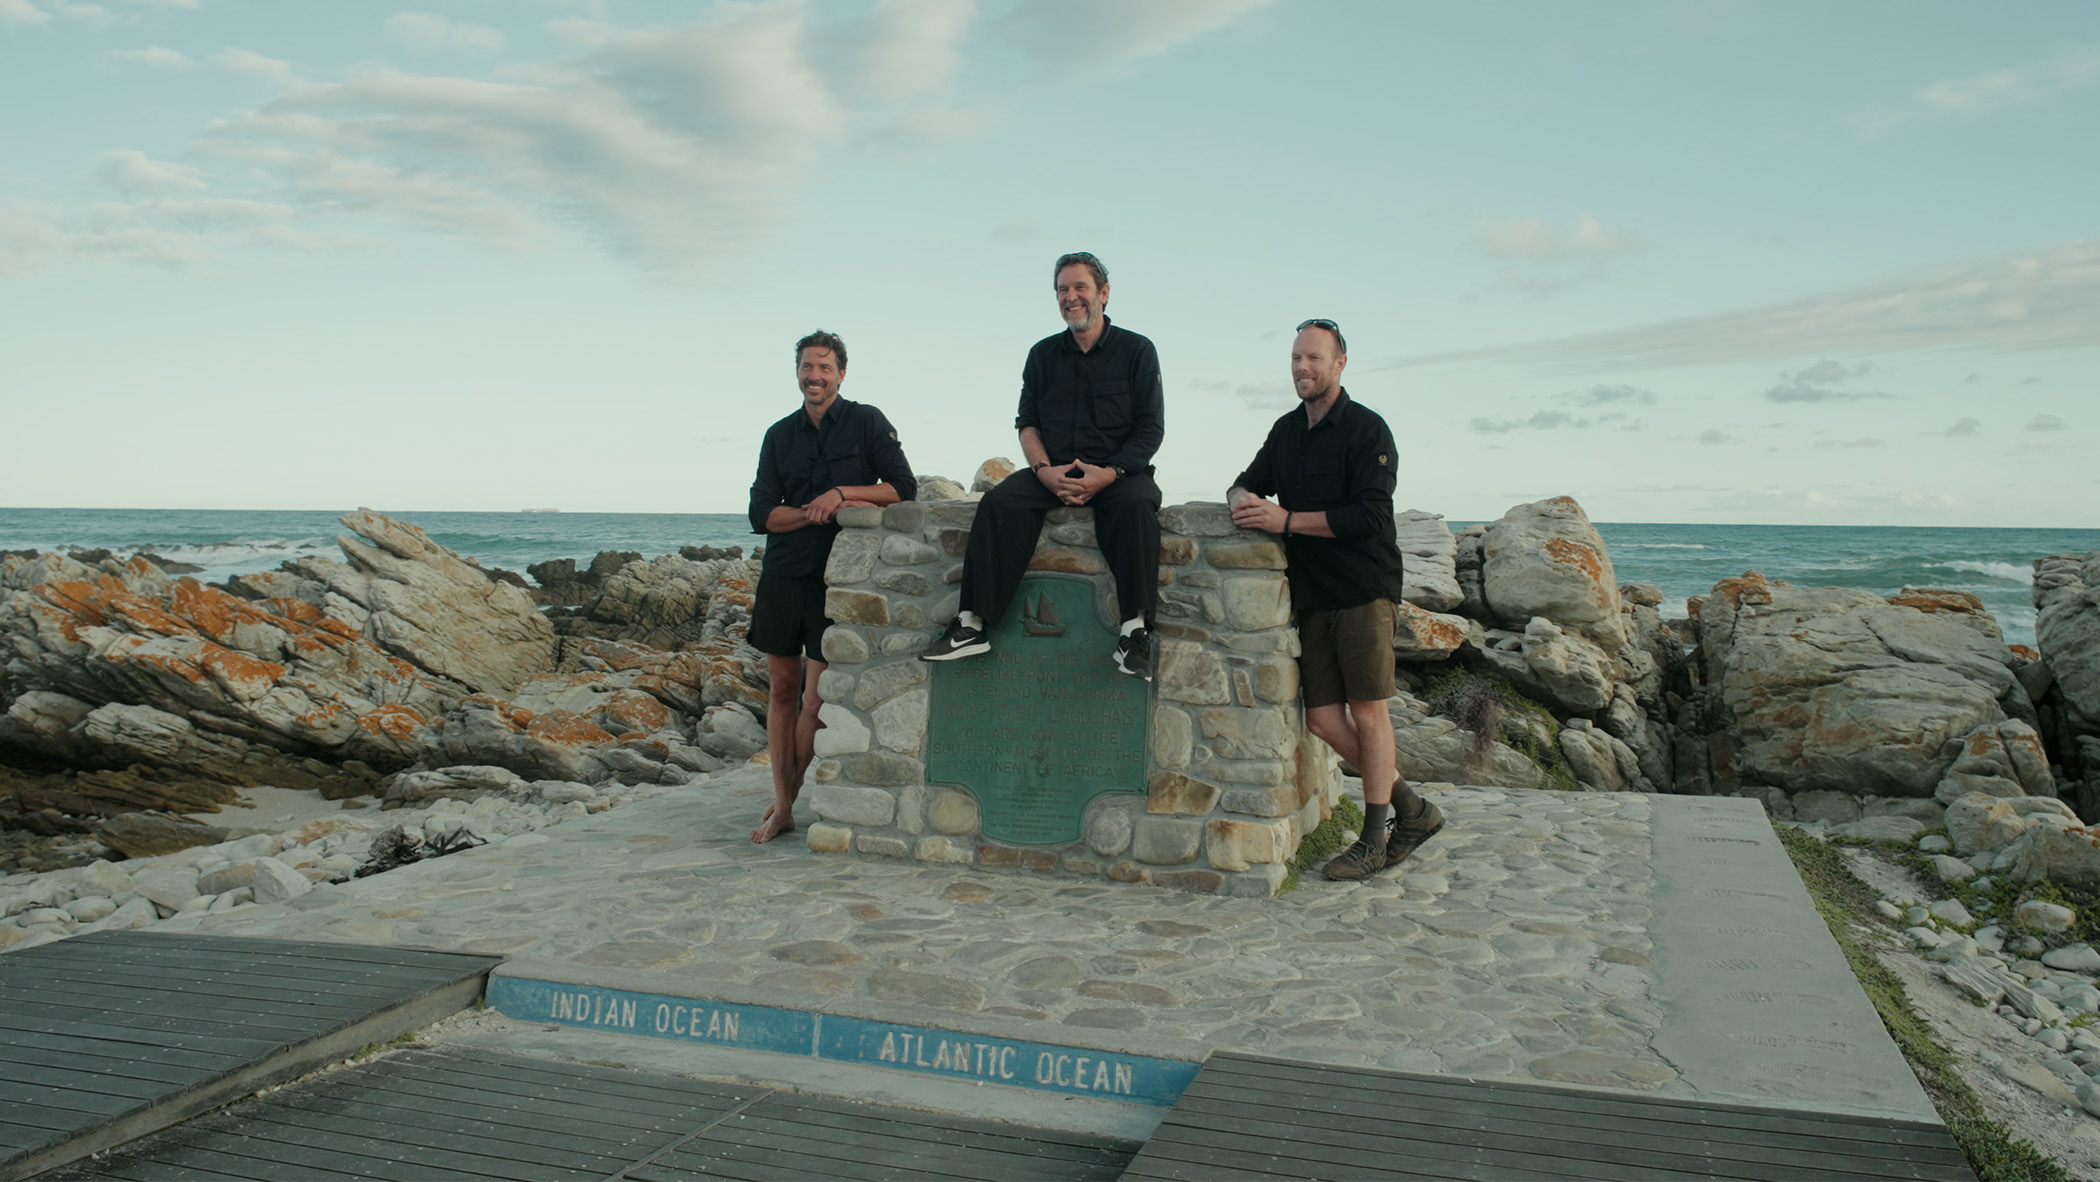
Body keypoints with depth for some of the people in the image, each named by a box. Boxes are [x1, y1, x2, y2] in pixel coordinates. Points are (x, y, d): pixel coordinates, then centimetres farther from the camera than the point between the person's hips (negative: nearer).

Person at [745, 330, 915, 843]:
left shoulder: (866, 422, 3)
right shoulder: (780, 435, 12)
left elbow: (904, 489, -4)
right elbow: (761, 514, 4)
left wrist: (842, 493, -15)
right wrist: (816, 511, -11)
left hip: (835, 576, -3)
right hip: (781, 574, 4)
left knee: (815, 699, -3)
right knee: (782, 689, 6)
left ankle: (784, 802, 14)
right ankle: (781, 807, 15)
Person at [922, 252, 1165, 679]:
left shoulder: (1137, 350, 5)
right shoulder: (1043, 354, 15)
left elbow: (1150, 429, -1)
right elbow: (1026, 423, 13)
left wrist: (1109, 473, -17)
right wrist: (1044, 470, -9)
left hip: (1117, 472, -3)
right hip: (1053, 473, 3)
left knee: (1136, 503, -36)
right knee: (999, 502, -25)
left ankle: (1134, 630, -35)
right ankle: (973, 624, -28)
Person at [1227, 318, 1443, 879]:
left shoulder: (1366, 429, -7)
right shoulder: (1286, 430, 15)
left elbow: (1368, 517, -17)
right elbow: (1249, 482, 22)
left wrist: (1286, 520, -18)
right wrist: (1244, 500, -3)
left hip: (1364, 590, -7)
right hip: (1312, 594, 7)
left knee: (1367, 711, -4)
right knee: (1323, 718, 3)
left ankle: (1374, 839, 7)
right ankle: (1411, 810, 18)